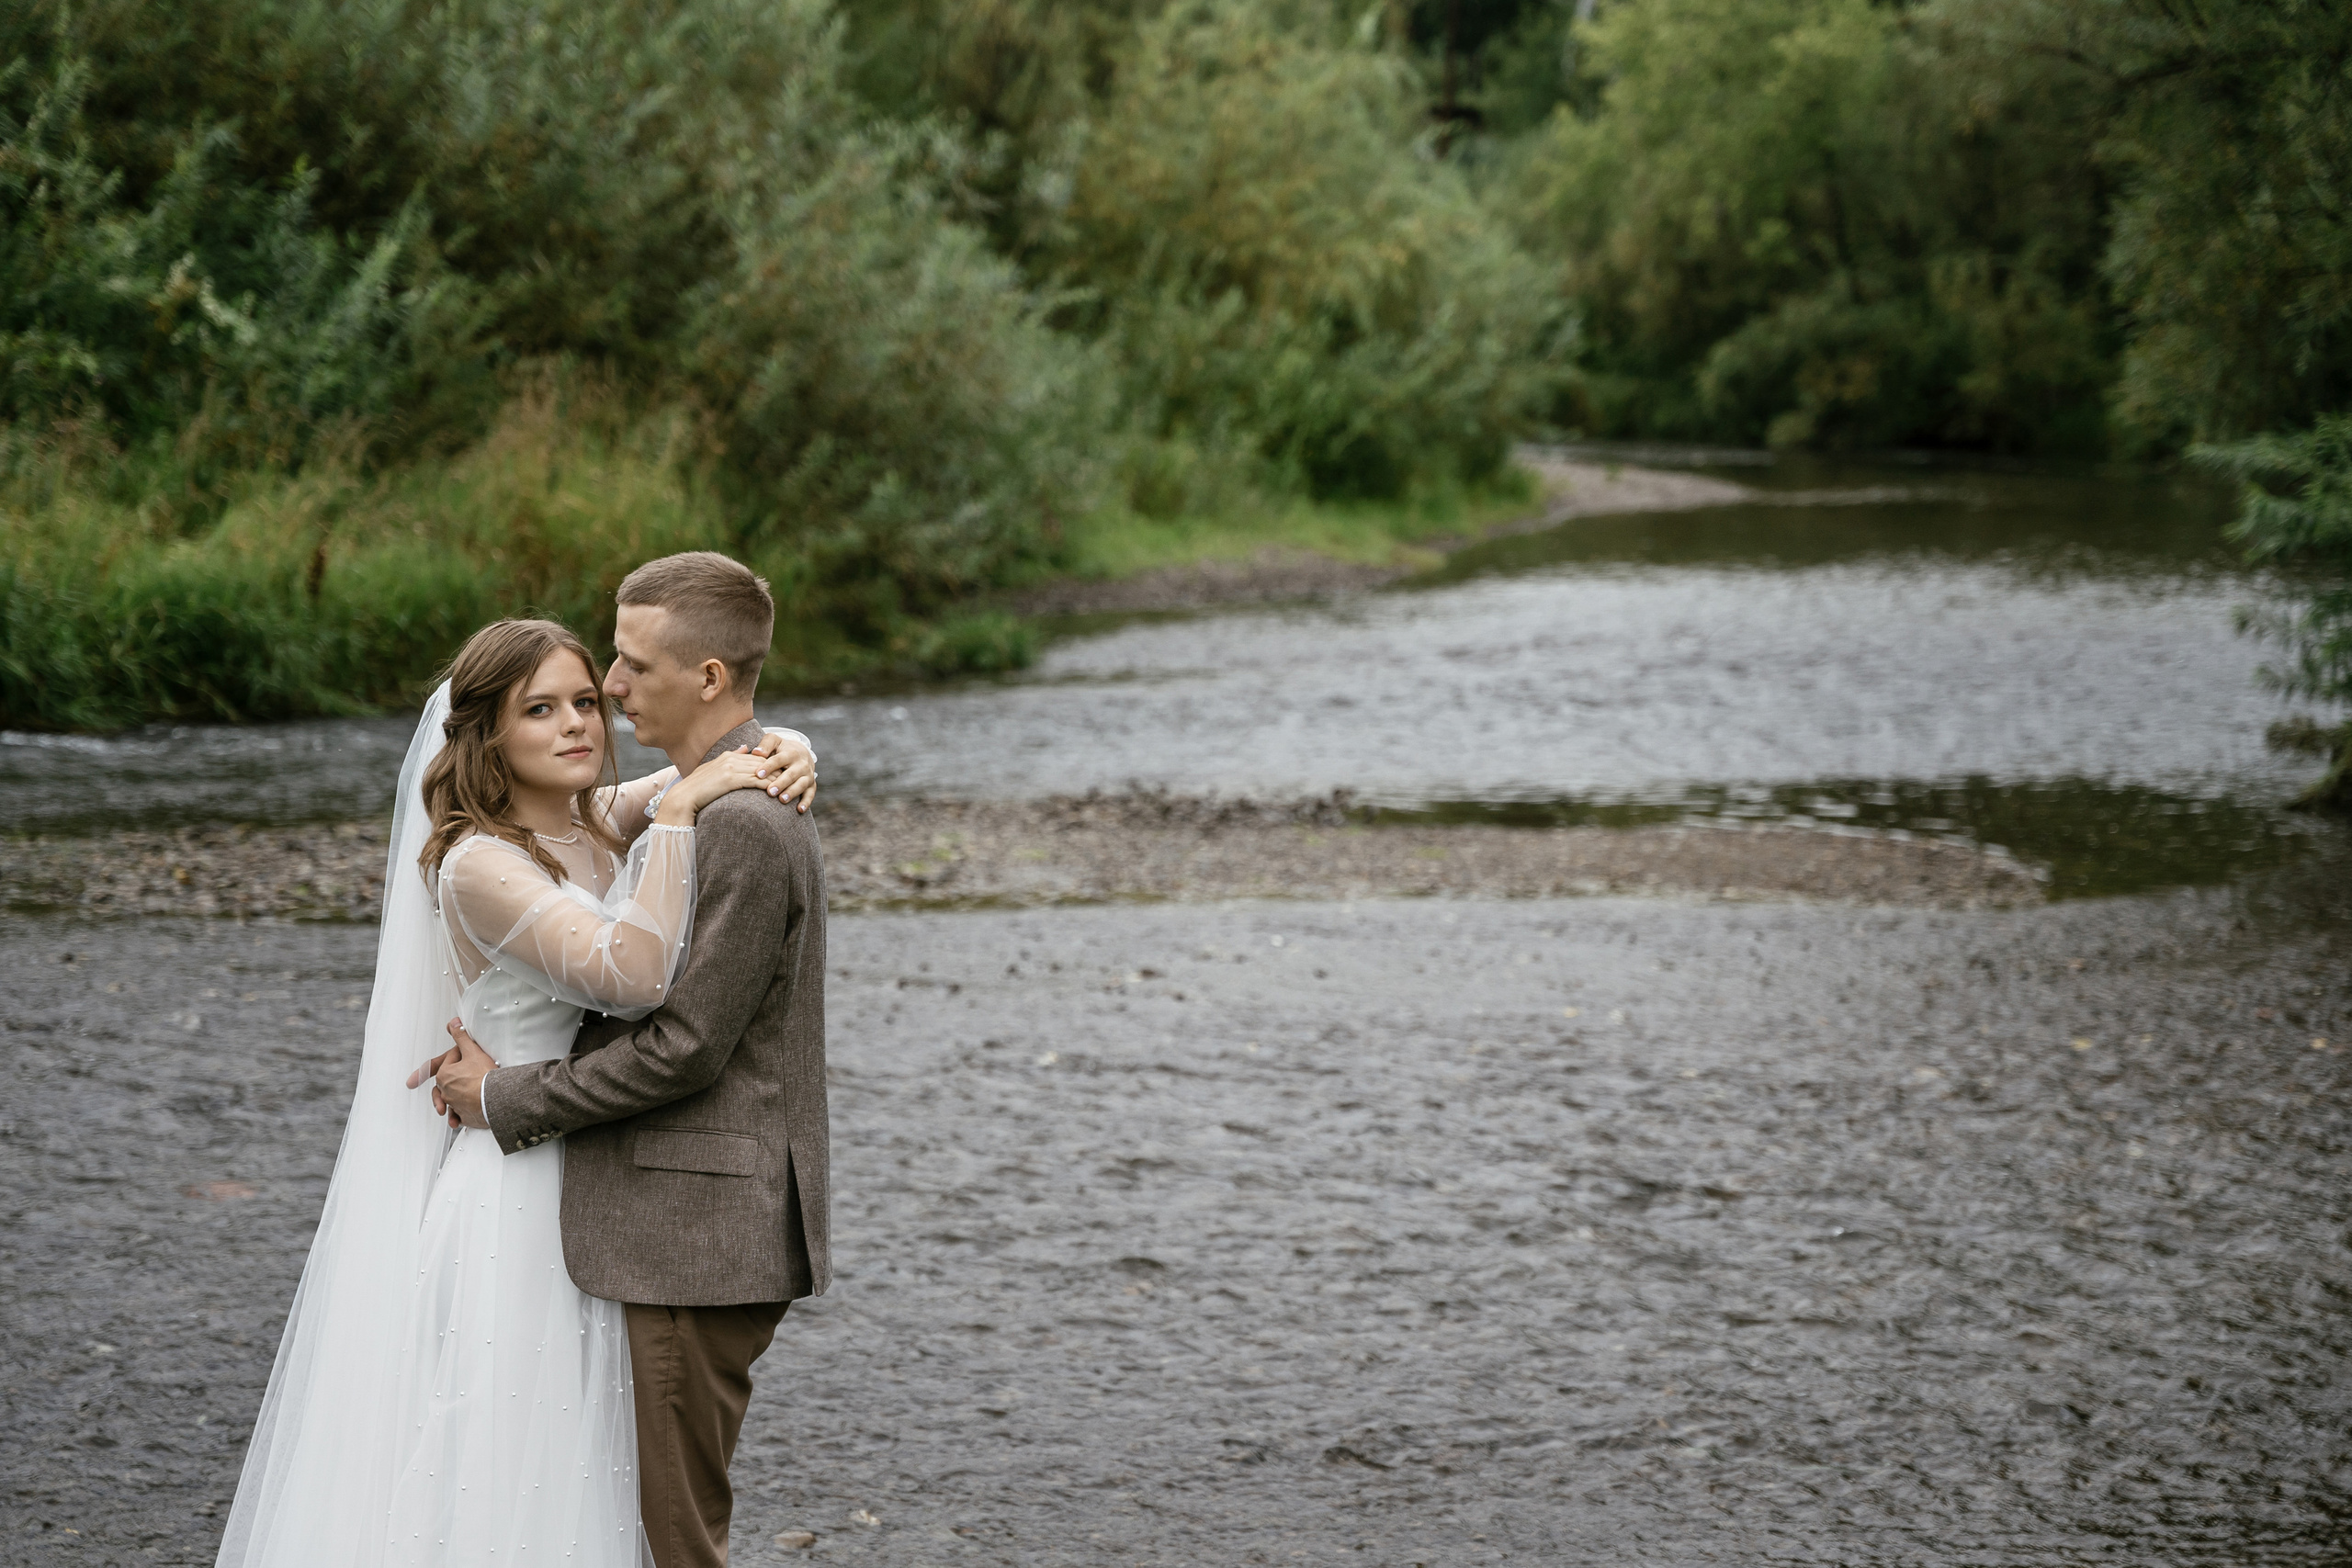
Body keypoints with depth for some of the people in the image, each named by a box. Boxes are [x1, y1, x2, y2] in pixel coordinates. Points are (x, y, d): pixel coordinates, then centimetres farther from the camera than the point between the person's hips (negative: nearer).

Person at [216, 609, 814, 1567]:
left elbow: (726, 754, 17)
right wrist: (678, 814, -26)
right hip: (514, 1204, -8)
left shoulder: (598, 826, 5)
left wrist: (784, 751, -6)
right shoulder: (477, 864, -16)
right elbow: (634, 977, -29)